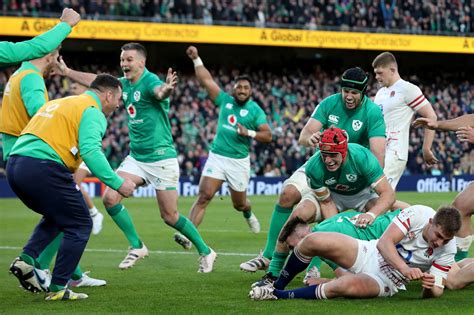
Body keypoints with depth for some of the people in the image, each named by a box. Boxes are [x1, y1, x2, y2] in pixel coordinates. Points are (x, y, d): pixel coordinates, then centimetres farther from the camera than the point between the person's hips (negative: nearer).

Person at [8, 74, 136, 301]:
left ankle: (26, 260, 11)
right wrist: (117, 183, -13)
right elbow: (90, 151, -15)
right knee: (80, 226, 6)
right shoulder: (93, 112, 1)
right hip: (43, 168, -9)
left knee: (56, 217, 29)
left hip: (14, 164, 9)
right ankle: (57, 288, 4)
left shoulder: (60, 103, 28)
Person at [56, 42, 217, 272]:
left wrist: (166, 90, -67)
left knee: (170, 216, -2)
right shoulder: (124, 83, 5)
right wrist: (67, 71, 27)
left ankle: (205, 251, 19)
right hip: (136, 157, 7)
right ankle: (137, 247, 6)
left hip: (161, 158, -7)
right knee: (110, 198, -9)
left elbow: (159, 92, -44)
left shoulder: (149, 81, -19)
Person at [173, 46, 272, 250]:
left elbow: (267, 135, -6)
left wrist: (249, 133, -21)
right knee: (204, 196, -15)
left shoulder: (255, 110, -2)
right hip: (216, 157, 1)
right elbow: (206, 80, 4)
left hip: (239, 162, -1)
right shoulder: (225, 101, 5)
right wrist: (196, 59, -2)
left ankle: (249, 214, 52)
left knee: (239, 204, 14)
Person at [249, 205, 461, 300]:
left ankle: (279, 295, -18)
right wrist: (405, 269, -37)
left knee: (349, 285, -37)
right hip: (369, 254, 2)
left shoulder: (447, 250, -14)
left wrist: (430, 287, -34)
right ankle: (277, 285, 6)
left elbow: (435, 292, -9)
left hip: (385, 283, -2)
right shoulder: (419, 214, -18)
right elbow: (385, 242, -21)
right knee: (313, 241, -20)